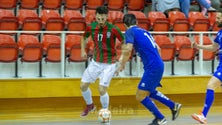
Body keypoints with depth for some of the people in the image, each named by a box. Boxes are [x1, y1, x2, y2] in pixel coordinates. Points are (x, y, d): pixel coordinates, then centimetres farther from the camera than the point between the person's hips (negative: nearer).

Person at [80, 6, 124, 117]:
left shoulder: (113, 29, -22)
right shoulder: (91, 27, -8)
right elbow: (84, 37, 14)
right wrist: (83, 50, 3)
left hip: (108, 64, -5)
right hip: (95, 62, 5)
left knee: (102, 89, -14)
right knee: (83, 86, 8)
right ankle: (90, 105, 37)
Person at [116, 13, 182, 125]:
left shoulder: (130, 32, -5)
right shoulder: (143, 31, 19)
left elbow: (128, 49, -20)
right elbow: (157, 49, 22)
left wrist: (121, 65, -10)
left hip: (152, 67, -9)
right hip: (158, 65, 9)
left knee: (140, 96, -1)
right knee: (149, 91, 28)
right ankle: (174, 106, 31)